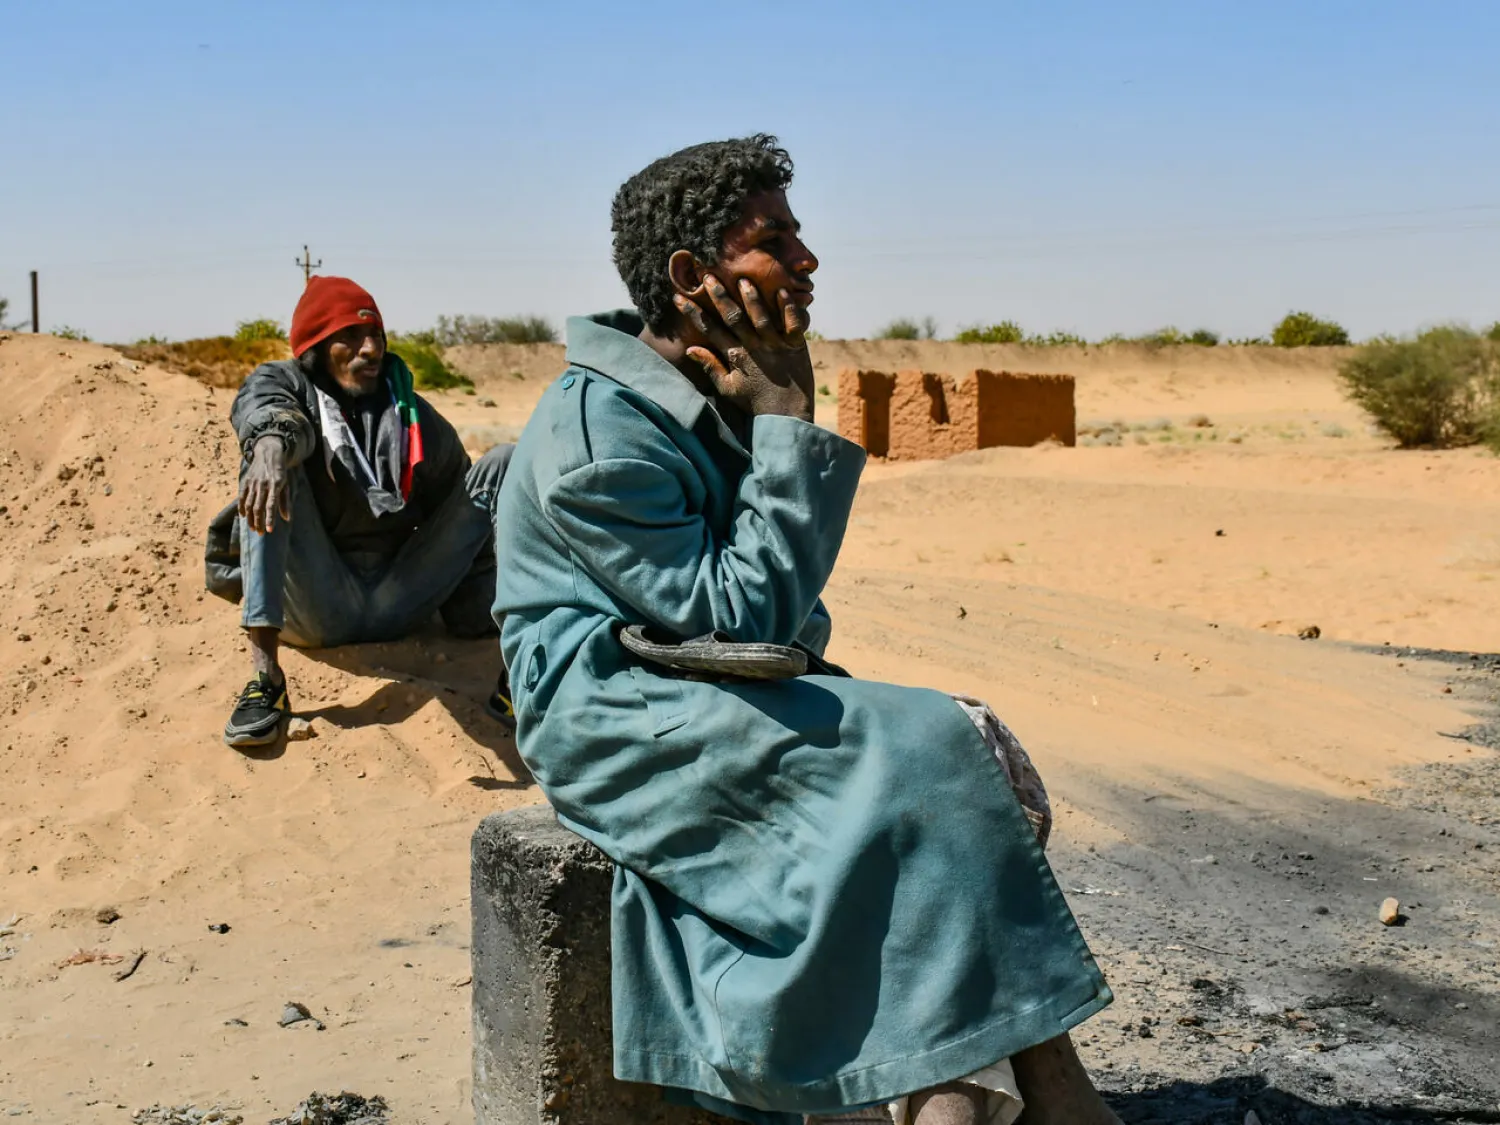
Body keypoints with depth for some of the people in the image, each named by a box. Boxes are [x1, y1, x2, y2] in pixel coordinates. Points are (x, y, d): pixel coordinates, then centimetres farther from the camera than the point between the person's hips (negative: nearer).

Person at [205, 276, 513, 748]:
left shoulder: (419, 420, 12)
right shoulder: (284, 382, 4)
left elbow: (464, 513, 16)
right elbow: (266, 409, -22)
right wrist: (271, 446, -48)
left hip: (399, 602, 3)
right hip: (317, 604, -3)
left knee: (502, 463, -5)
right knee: (275, 462, -25)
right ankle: (265, 675, -37)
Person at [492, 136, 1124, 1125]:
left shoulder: (720, 398, 10)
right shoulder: (599, 433, -17)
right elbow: (736, 618, -20)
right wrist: (789, 423, -17)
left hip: (718, 698, 8)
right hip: (612, 717, -8)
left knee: (981, 748, -15)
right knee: (919, 764, -25)